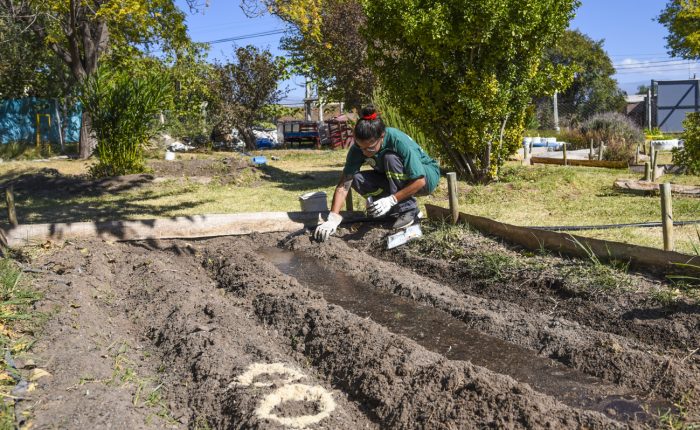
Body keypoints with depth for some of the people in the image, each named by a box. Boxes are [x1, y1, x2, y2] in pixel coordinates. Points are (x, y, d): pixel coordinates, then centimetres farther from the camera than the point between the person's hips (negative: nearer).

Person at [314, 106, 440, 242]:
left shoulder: (399, 141, -33)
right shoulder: (358, 149, -20)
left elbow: (419, 181, -30)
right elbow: (343, 185, -24)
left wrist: (391, 200, -36)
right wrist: (333, 219, -35)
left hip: (426, 175, -5)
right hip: (396, 180, 5)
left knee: (390, 158, -33)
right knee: (357, 179, -19)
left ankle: (408, 209, -19)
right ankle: (398, 208, -6)